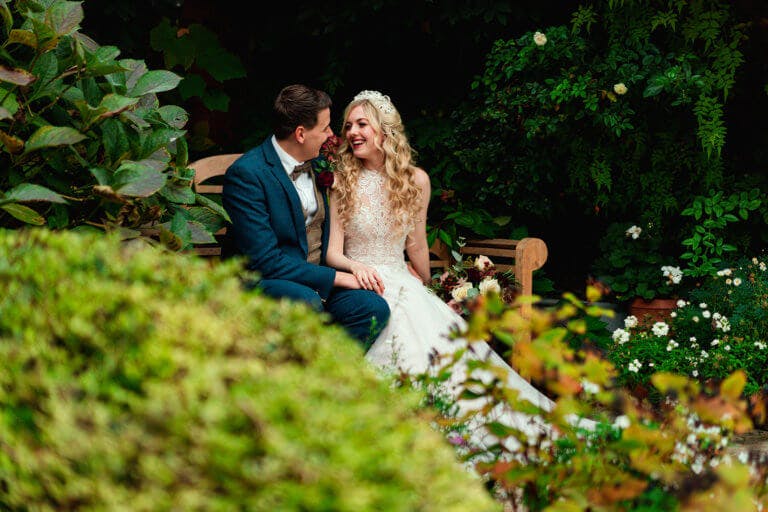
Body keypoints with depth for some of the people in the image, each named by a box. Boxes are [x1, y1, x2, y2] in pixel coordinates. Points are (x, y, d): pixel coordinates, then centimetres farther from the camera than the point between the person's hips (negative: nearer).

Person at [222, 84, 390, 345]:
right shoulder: (246, 174, -14)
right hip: (261, 282, -7)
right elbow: (264, 260, -19)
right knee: (307, 303, -38)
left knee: (374, 308, -22)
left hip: (316, 280, 7)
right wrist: (334, 277, -17)